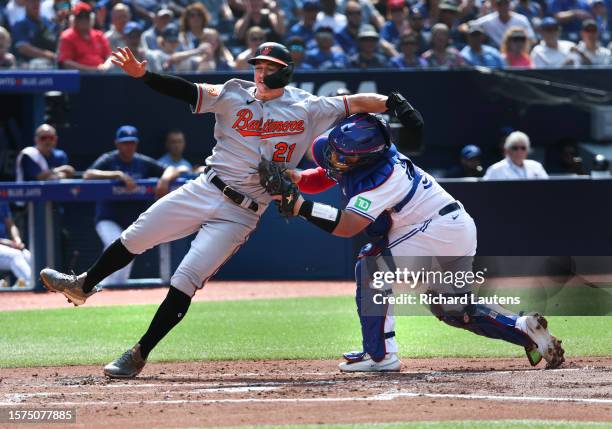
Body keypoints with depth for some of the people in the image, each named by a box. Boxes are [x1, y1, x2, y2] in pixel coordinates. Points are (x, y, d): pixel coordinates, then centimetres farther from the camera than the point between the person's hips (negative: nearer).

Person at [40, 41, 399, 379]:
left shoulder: (308, 109, -1)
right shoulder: (235, 95, 2)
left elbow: (356, 103, -2)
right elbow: (186, 91, -6)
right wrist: (142, 75, -19)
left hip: (240, 214, -3)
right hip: (204, 191, 3)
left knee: (185, 282, -10)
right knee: (135, 238, 8)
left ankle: (139, 356, -2)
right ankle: (83, 286, 33)